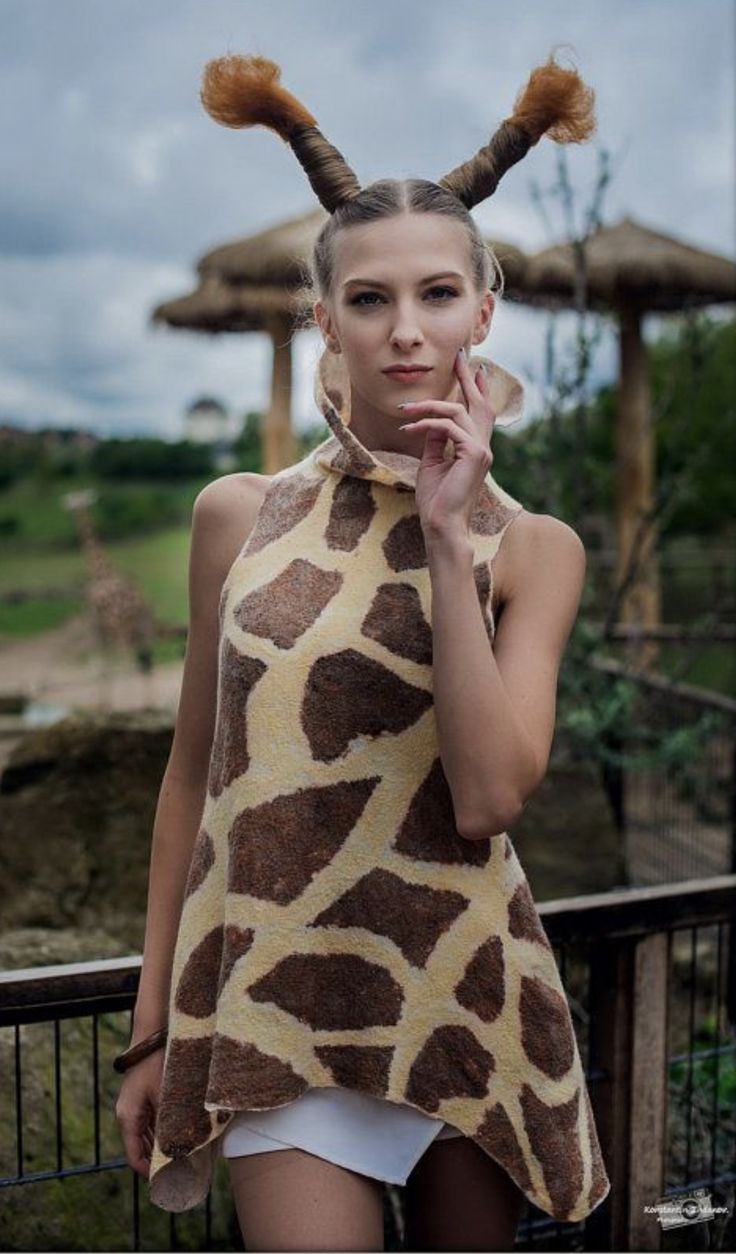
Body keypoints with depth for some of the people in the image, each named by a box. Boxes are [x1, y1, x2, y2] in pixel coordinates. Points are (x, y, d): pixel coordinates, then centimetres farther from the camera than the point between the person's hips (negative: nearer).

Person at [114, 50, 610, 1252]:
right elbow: (193, 771, 4)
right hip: (278, 1002, 0)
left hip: (462, 1002, 1)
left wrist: (446, 538, -17)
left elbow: (486, 798, -16)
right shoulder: (240, 514, 0)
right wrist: (154, 1025, 6)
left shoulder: (533, 546, -2)